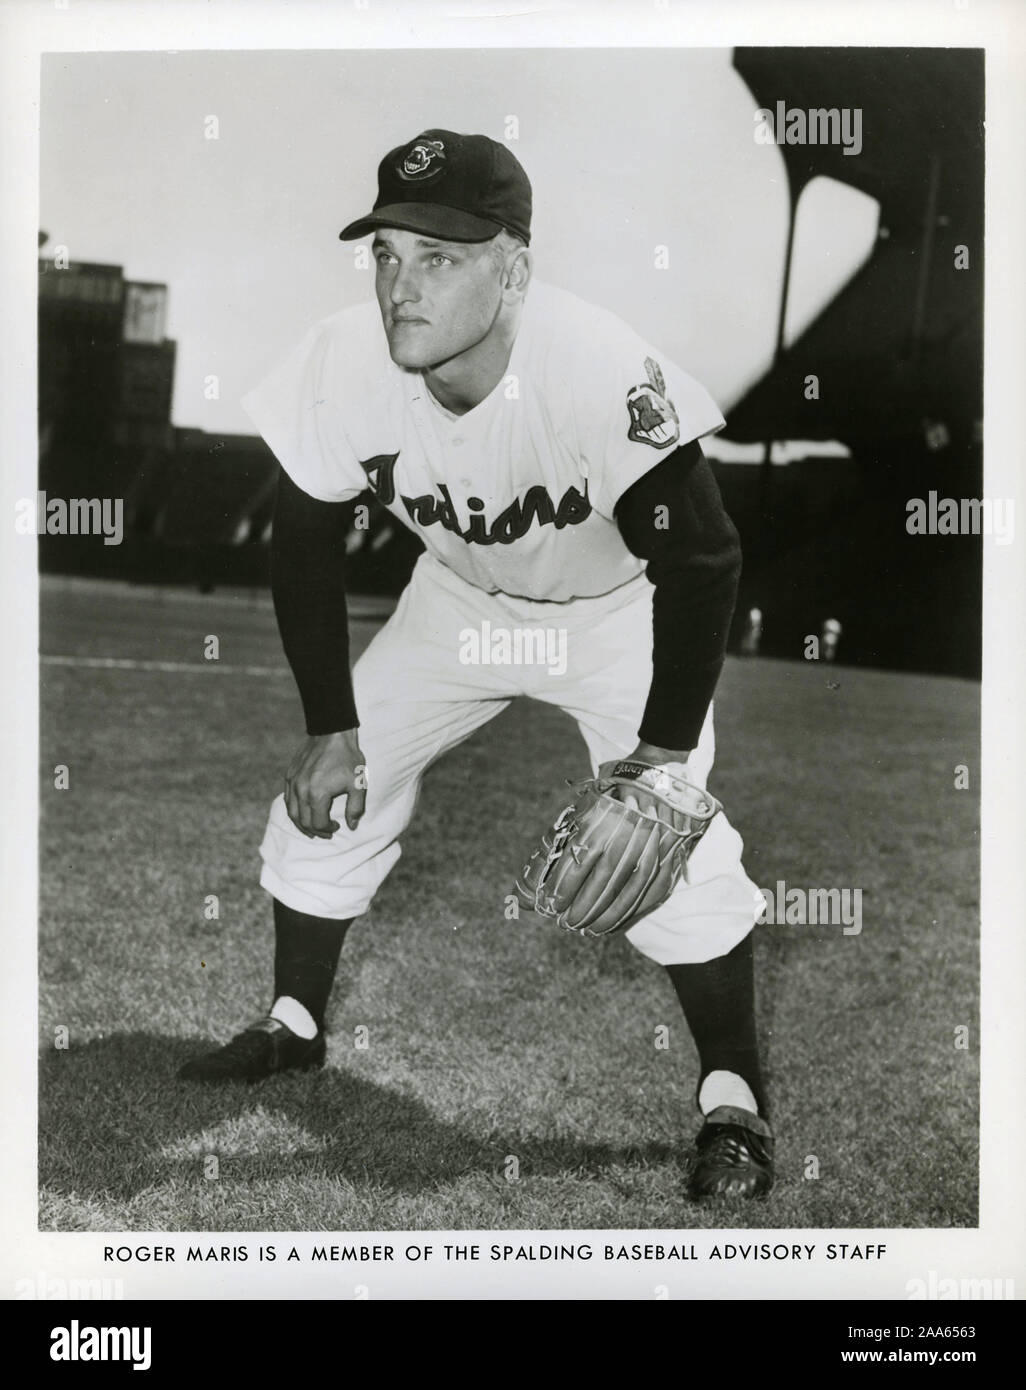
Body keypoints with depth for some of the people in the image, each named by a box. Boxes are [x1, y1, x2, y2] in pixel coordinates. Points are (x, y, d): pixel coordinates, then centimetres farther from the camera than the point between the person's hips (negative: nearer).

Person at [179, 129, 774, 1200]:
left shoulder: (601, 374, -38)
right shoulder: (342, 366, -24)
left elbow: (701, 560, -28)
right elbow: (302, 541, -9)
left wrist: (661, 754, -29)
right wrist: (331, 728, -8)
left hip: (619, 607, -4)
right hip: (460, 598, 4)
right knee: (325, 795, 2)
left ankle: (732, 1097, -1)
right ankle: (293, 1026, 25)